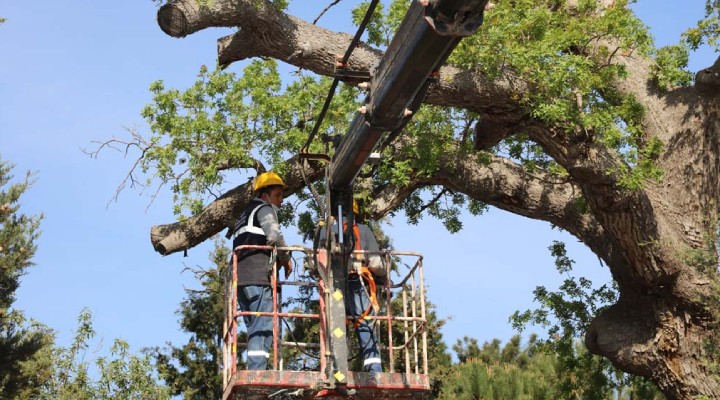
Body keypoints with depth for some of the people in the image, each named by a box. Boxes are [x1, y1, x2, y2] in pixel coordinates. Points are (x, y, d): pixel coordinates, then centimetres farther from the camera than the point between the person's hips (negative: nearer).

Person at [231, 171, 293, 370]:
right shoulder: (264, 209, 4)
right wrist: (285, 258, -1)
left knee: (254, 329, 6)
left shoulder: (245, 214, 31)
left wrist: (276, 259, 14)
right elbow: (274, 235, -15)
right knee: (263, 326, -14)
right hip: (257, 277, -9)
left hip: (240, 277, 9)